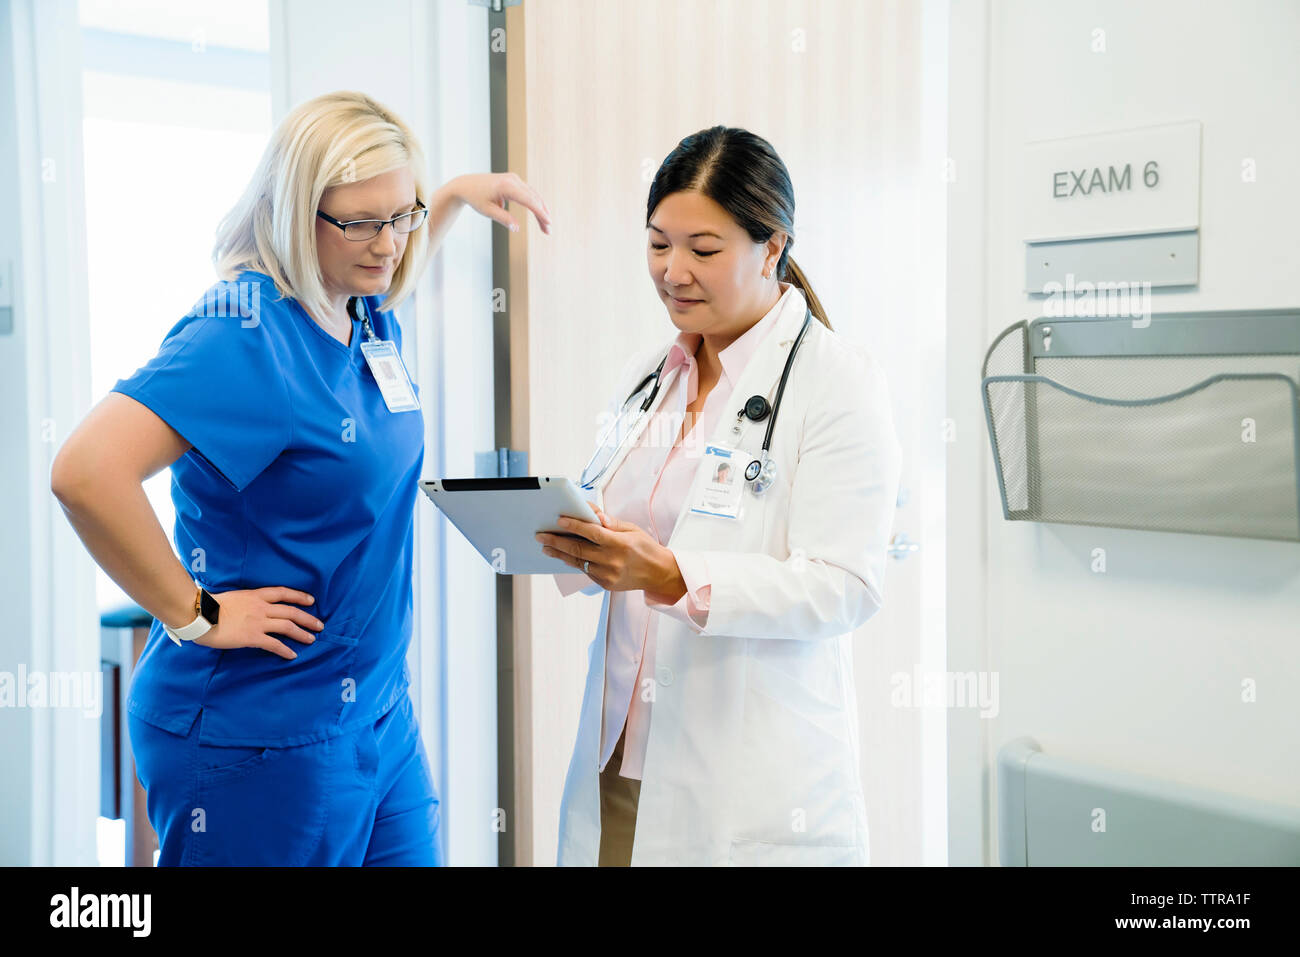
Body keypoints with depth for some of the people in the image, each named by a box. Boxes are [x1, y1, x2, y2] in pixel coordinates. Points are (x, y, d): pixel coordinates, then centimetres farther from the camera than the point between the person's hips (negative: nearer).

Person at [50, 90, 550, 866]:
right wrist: (193, 614, -24)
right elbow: (86, 471, -33)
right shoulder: (244, 333, -21)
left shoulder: (368, 314, 5)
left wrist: (459, 194, 22)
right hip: (265, 737, -8)